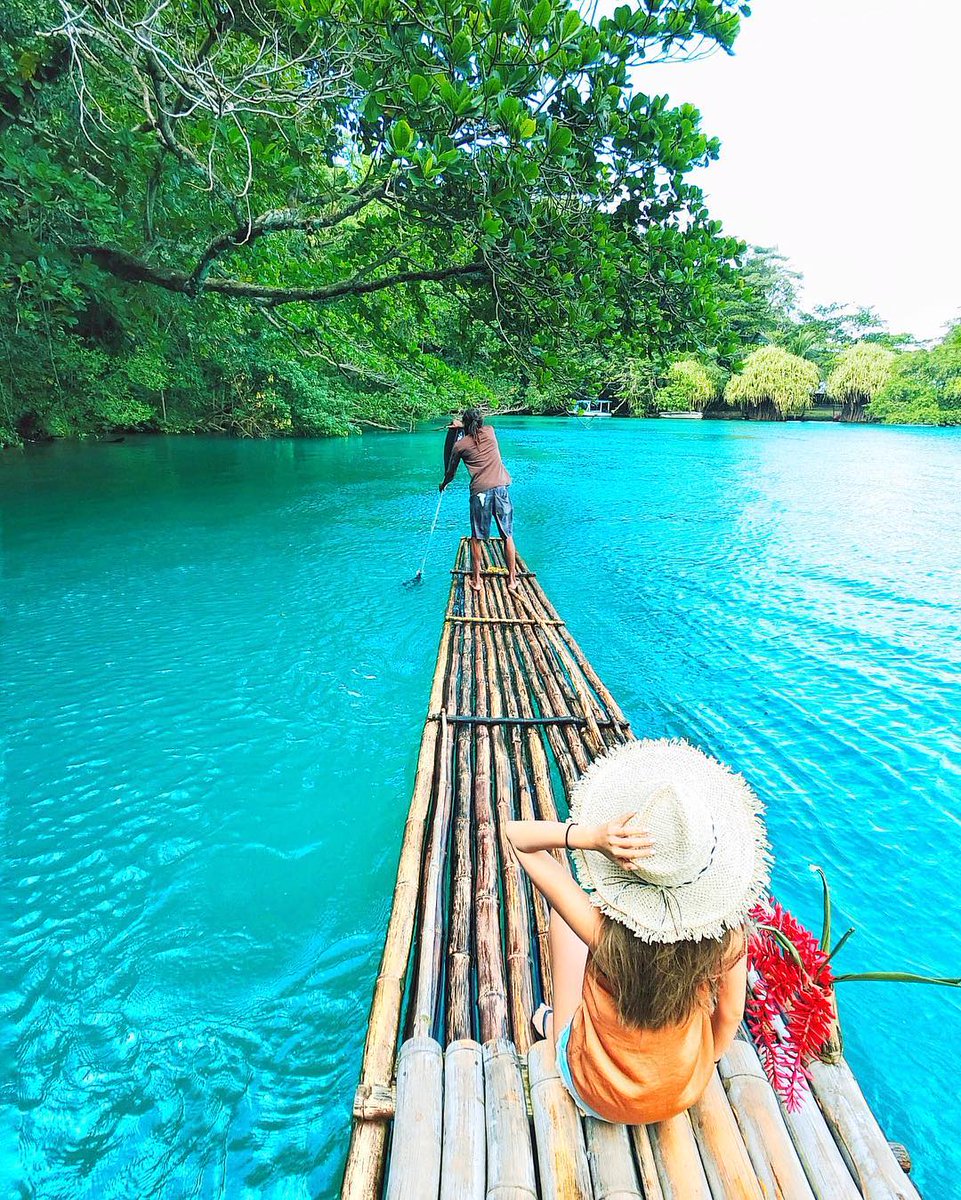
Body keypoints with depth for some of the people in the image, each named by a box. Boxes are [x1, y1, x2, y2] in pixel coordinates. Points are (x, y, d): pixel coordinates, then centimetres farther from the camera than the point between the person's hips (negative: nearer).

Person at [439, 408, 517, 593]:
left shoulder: (459, 445, 8)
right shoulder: (490, 431, 14)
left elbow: (450, 472, 21)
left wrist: (443, 484, 41)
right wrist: (461, 425, 46)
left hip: (480, 492, -2)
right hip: (501, 488, 2)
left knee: (476, 537, 12)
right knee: (508, 536, 9)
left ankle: (476, 580, 17)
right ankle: (512, 579, 14)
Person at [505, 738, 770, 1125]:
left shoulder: (604, 929, -37)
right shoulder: (728, 930, -28)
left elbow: (516, 834, -29)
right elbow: (730, 1014, -7)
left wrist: (590, 837, -44)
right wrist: (705, 1063, 13)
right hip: (685, 1093, 3)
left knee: (561, 916, 10)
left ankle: (556, 1026, 36)